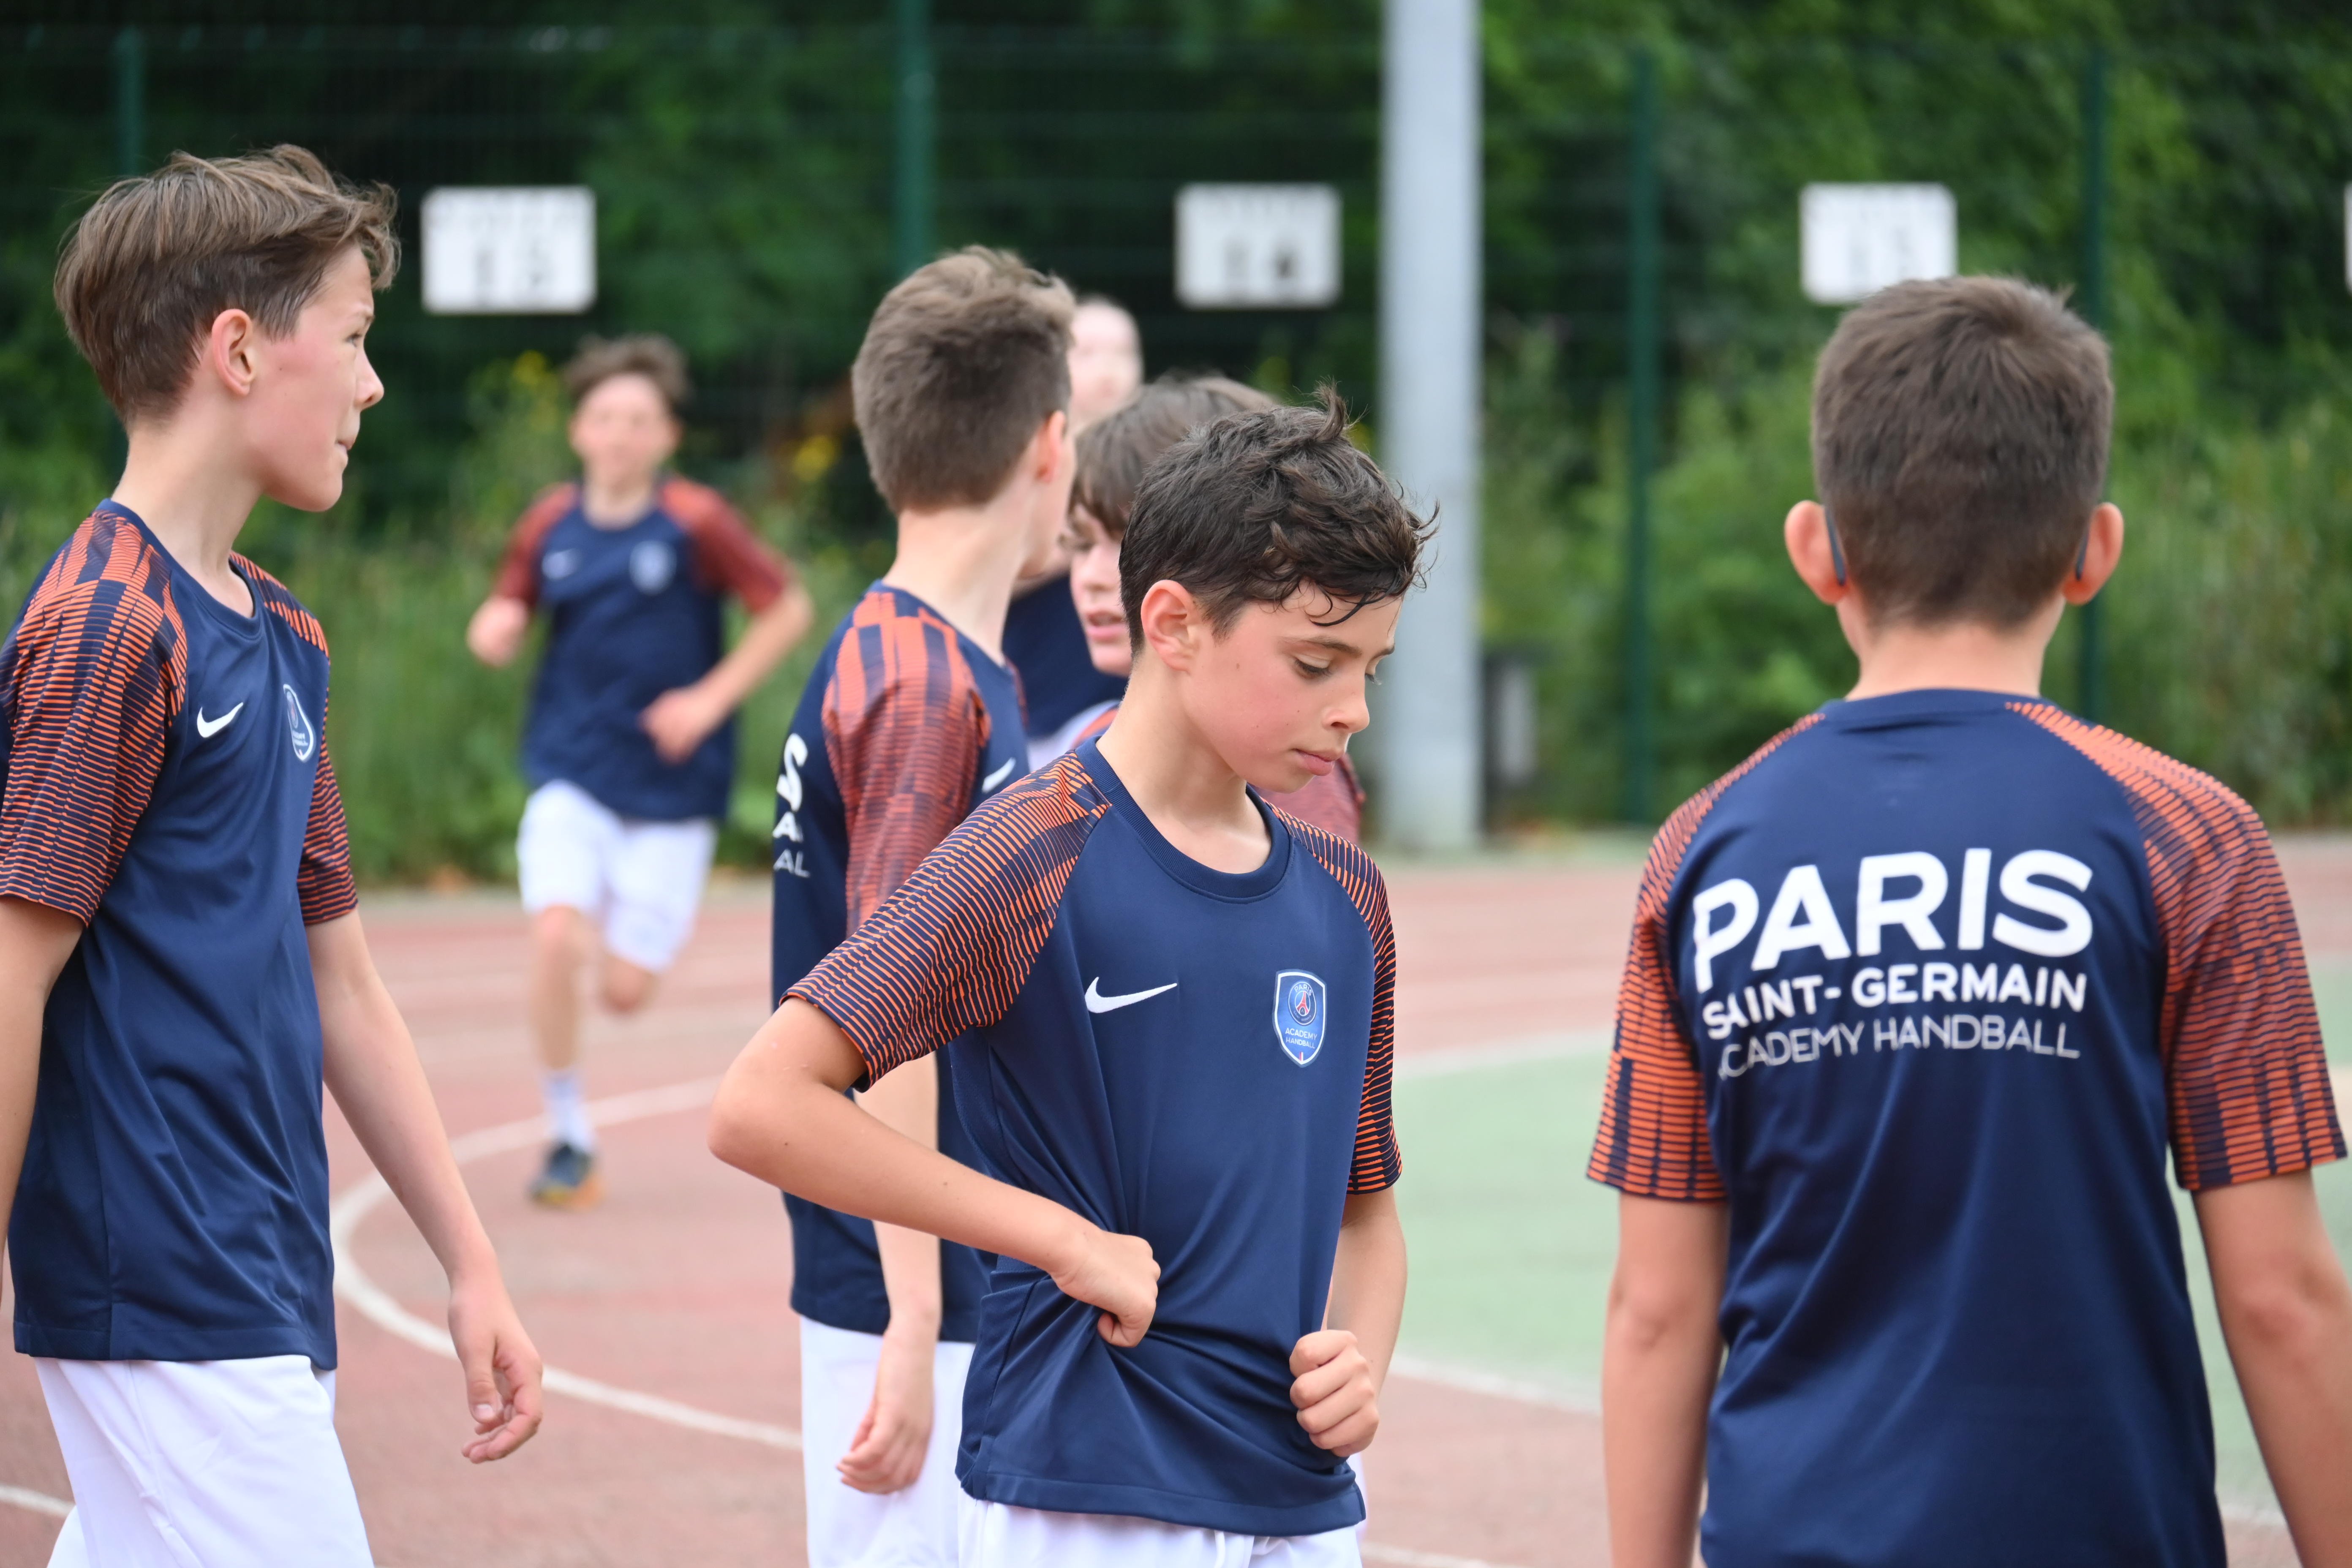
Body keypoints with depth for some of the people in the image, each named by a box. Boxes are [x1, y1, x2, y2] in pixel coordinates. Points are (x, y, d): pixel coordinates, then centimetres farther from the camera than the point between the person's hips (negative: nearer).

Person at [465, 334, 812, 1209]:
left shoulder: (695, 523, -10)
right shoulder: (551, 526, 0)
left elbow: (788, 610, -3)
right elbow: (510, 614, 13)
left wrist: (711, 699, -10)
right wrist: (495, 630, -11)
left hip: (672, 787, -2)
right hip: (572, 775, 2)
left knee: (626, 990, -4)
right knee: (556, 935, -22)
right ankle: (570, 1140, -6)